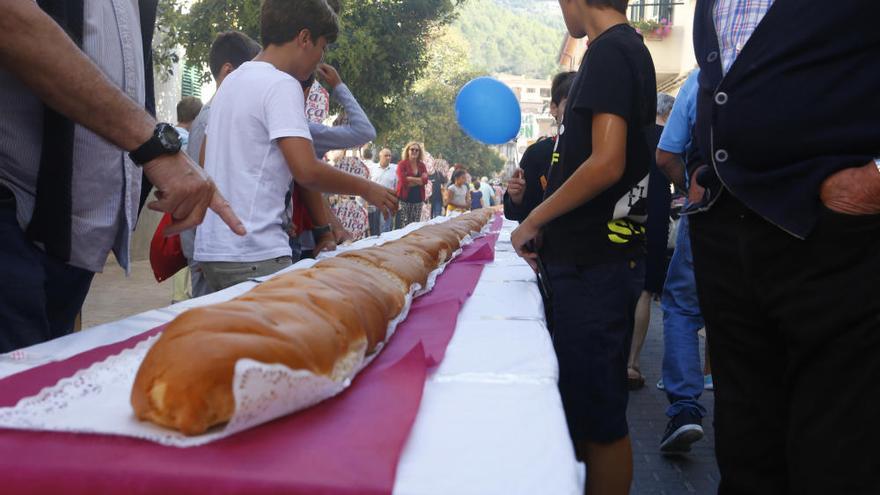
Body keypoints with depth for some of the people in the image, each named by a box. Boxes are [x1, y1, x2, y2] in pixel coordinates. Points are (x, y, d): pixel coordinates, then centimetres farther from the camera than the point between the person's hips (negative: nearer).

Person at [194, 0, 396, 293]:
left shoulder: (233, 81, 16)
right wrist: (364, 188, -6)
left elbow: (205, 162, 22)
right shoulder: (281, 85, -12)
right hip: (254, 254, -9)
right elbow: (306, 171, -21)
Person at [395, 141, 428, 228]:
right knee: (403, 225, -8)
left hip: (418, 199, 4)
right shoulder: (402, 164, -1)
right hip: (404, 198, -4)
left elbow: (425, 180, -3)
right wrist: (419, 180, -6)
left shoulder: (422, 165, 12)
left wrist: (410, 179, -10)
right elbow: (403, 180, -15)